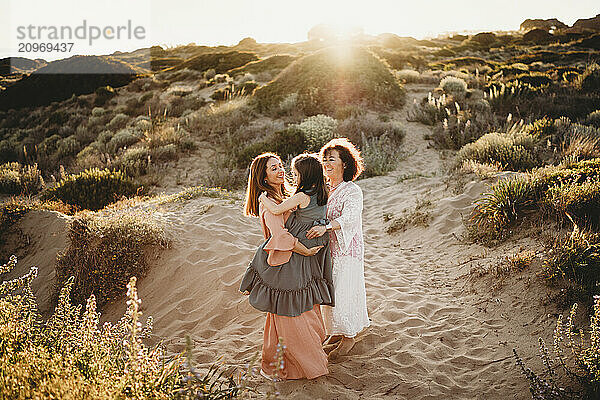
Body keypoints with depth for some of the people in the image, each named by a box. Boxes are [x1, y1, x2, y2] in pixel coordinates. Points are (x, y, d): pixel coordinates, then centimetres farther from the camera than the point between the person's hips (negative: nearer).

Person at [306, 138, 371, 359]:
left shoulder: (353, 191, -14)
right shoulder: (325, 189, 7)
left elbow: (348, 218, -30)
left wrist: (325, 227, -45)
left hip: (347, 249, -7)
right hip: (327, 248, 7)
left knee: (343, 291, -2)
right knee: (329, 291, 14)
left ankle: (349, 336, 17)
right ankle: (336, 332, 32)